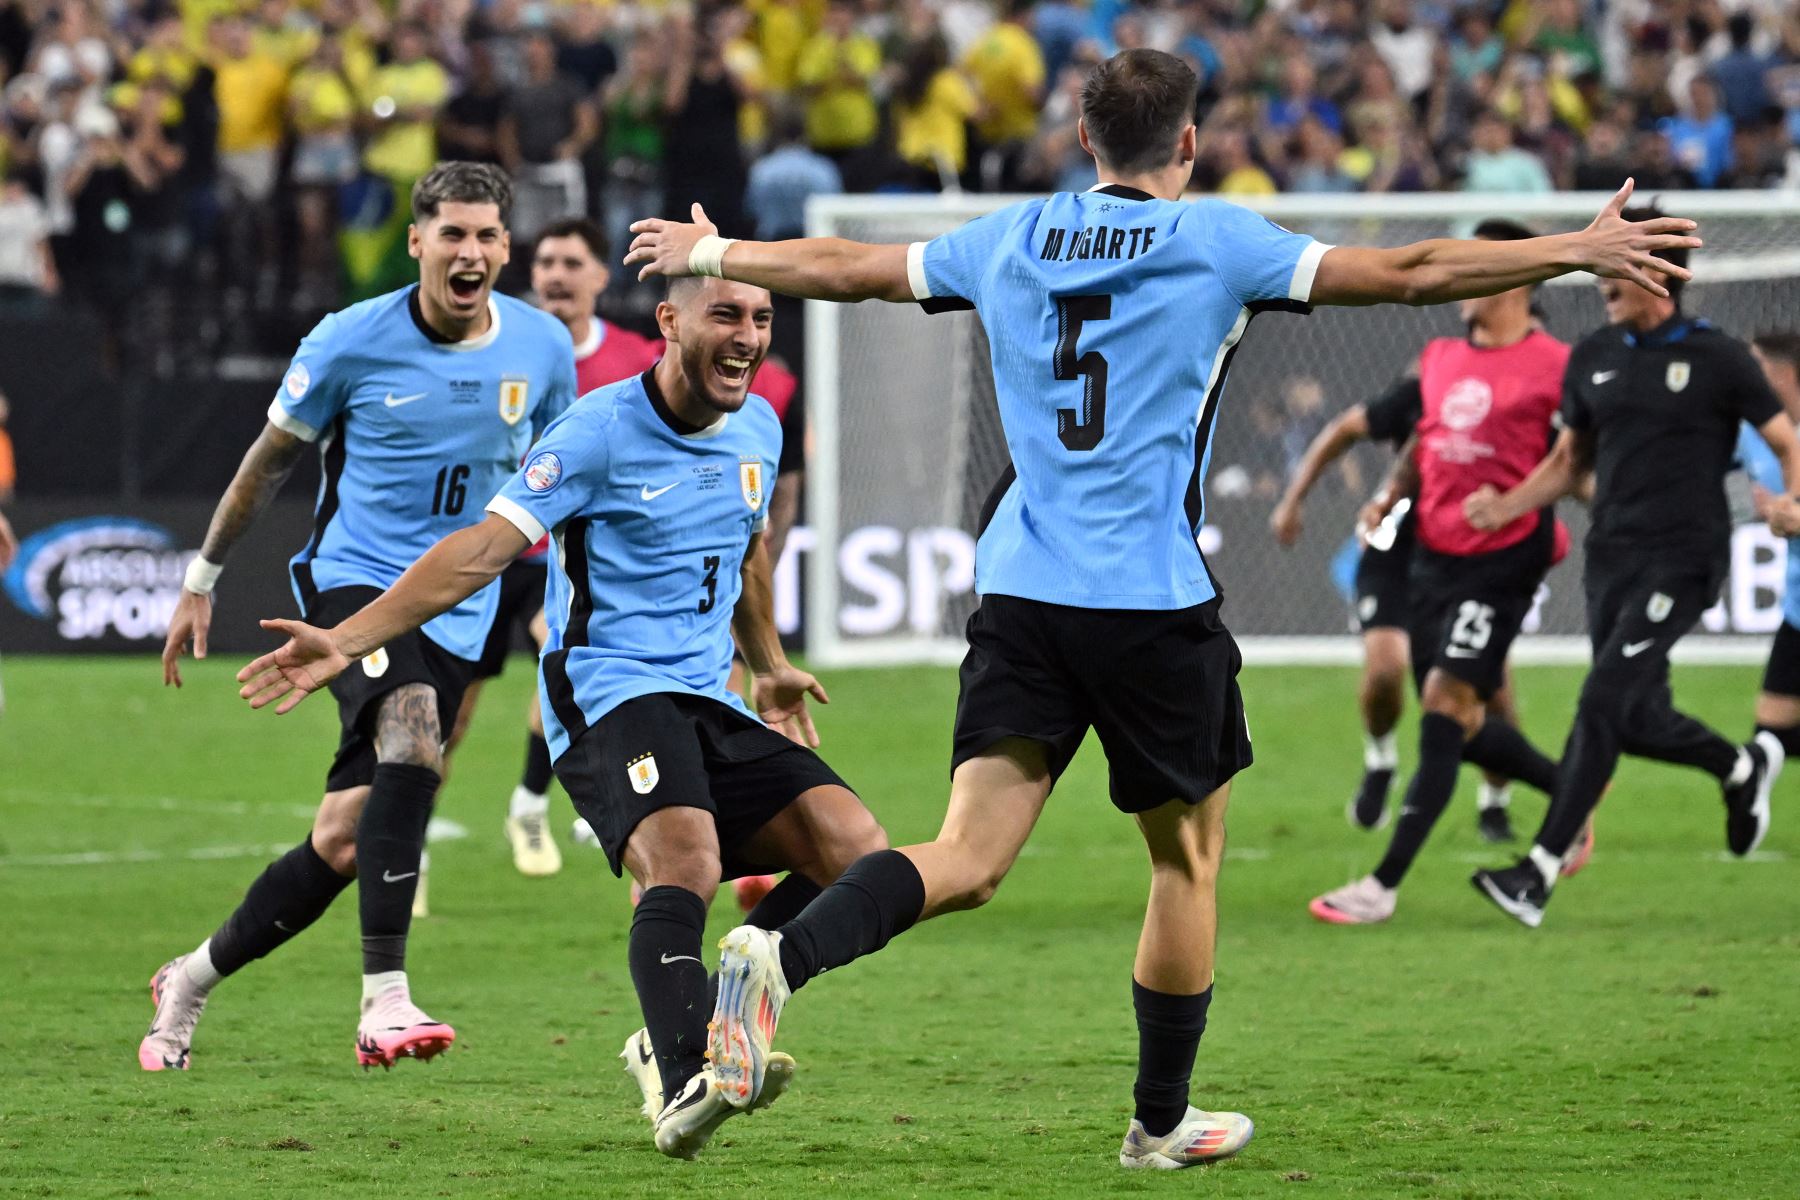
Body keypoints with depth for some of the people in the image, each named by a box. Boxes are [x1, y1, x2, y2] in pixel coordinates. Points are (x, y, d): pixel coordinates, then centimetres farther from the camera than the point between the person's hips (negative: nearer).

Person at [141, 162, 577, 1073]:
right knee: (411, 737, -33)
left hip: (456, 612, 4)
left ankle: (189, 982, 23)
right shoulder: (351, 343, -8)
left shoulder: (542, 347, 0)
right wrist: (201, 579, 12)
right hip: (353, 578, -4)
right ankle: (384, 1000, -36)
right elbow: (270, 461, 7)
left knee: (341, 844, 1)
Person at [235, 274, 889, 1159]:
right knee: (686, 858, -32)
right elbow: (484, 548, -16)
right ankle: (682, 1088, -43)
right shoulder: (603, 430, -11)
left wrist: (769, 669, 43)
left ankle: (679, 1043, -7)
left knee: (855, 848, -9)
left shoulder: (758, 430, 11)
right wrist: (345, 642, -24)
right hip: (608, 693, -7)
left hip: (708, 705, 7)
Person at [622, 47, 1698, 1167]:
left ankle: (782, 957, -30)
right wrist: (1580, 250, 0)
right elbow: (1407, 273, -5)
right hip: (1155, 600, -4)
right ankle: (1162, 1122, 23)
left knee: (969, 859, -3)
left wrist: (708, 254, 38)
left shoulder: (1010, 239, 10)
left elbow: (842, 267, 21)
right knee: (1189, 856, 15)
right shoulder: (1215, 242, -2)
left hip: (1018, 588, 4)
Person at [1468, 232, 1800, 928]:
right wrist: (1505, 506, 2)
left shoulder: (1716, 358, -4)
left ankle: (1539, 872, -18)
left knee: (1603, 702, -17)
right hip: (1611, 555, 6)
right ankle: (1744, 767, 41)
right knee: (1640, 722, 9)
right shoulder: (1593, 357, 10)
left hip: (1682, 560, -6)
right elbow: (1569, 462, 19)